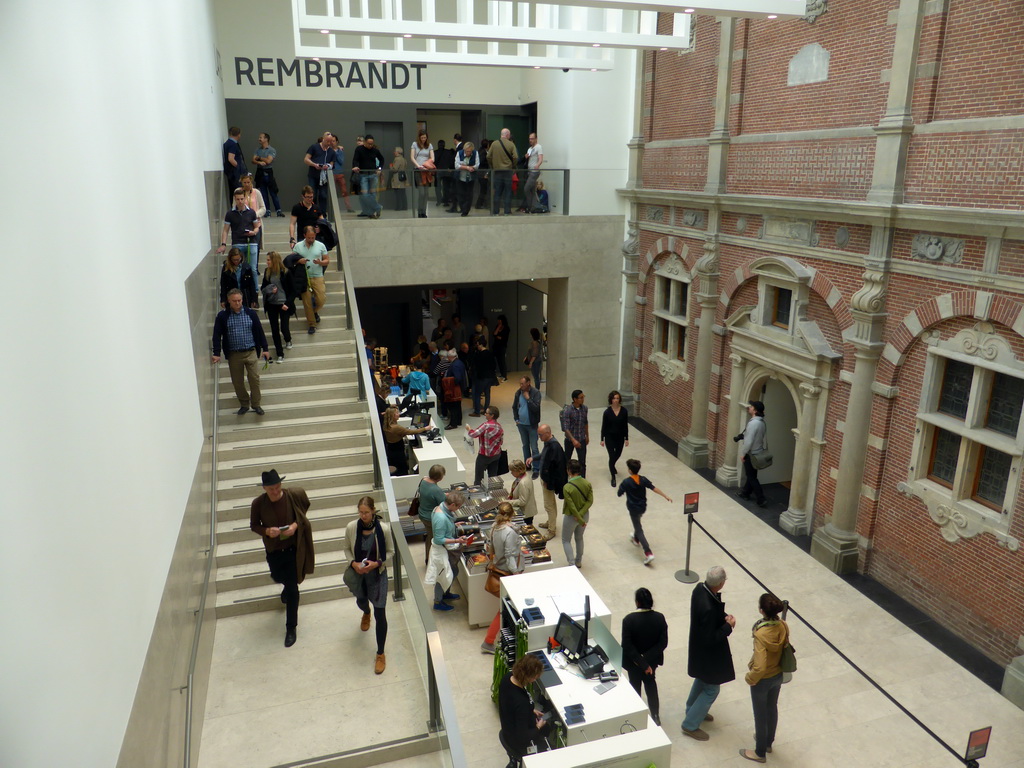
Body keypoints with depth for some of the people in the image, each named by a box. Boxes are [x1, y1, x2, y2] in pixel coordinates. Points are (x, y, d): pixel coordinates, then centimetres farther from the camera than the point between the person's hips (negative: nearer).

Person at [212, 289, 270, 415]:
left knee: (254, 378, -2)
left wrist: (265, 348, 5)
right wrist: (216, 354, -9)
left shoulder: (251, 313, -2)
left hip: (251, 352, 0)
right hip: (233, 354, 0)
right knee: (237, 381, 7)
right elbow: (217, 335, -3)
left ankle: (256, 404, 13)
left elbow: (259, 331, 4)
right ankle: (244, 404, 23)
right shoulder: (222, 316, -4)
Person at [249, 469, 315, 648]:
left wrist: (296, 524, -19)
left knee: (292, 588, 1)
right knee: (278, 577, 26)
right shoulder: (258, 503, -19)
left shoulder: (294, 495, -21)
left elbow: (305, 508, -1)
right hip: (273, 550, 2)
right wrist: (267, 531, -26)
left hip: (293, 548, -2)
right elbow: (254, 526, -4)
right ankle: (287, 587, 66)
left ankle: (291, 628, 17)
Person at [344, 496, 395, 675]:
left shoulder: (384, 528, -21)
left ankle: (380, 654, 14)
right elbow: (347, 549, 1)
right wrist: (353, 563, -16)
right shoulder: (351, 527, -16)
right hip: (358, 573, 3)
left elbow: (390, 551, -7)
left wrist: (377, 563, -22)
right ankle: (366, 614, 70)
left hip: (378, 574, -3)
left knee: (380, 613, -2)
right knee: (361, 601, 30)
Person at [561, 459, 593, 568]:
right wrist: (581, 514, -16)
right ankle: (578, 562, 39)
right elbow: (590, 501, -13)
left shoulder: (567, 488, -27)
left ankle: (572, 564, 10)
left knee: (566, 540, 17)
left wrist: (581, 521, -16)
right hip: (585, 515, 5)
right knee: (579, 538, 26)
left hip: (571, 517, -5)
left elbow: (572, 507, -24)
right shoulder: (587, 483, -13)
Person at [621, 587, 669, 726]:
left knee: (635, 688, 22)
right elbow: (663, 643, -16)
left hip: (634, 662, -2)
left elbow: (627, 646, -26)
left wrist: (641, 662, -20)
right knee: (651, 684, 28)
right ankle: (655, 717, 39)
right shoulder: (659, 618, -18)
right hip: (652, 660, 2)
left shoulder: (629, 620, -28)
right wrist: (647, 660, -17)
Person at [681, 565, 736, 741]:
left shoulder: (700, 588, -13)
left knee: (702, 680, 30)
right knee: (712, 689, 11)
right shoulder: (709, 608, -40)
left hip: (699, 647, 9)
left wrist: (723, 616, -6)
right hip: (708, 653, -9)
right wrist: (728, 625, -19)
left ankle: (693, 710, 51)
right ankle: (690, 724, 23)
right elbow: (710, 639, -29)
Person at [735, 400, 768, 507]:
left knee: (751, 477, 0)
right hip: (758, 453, 9)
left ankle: (761, 499, 0)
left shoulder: (753, 423, -26)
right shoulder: (761, 422, 3)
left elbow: (749, 441, -26)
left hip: (751, 454, -9)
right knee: (751, 475, 21)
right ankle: (745, 493, 35)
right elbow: (763, 437, 12)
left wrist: (743, 454, -15)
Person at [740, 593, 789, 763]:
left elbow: (760, 667, -33)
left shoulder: (761, 634, -36)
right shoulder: (783, 626, -17)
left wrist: (749, 678, -13)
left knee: (760, 715, 16)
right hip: (778, 675, 6)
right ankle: (768, 742, 51)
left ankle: (760, 752, 36)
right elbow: (785, 649, 0)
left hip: (763, 680, -6)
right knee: (772, 708, 28)